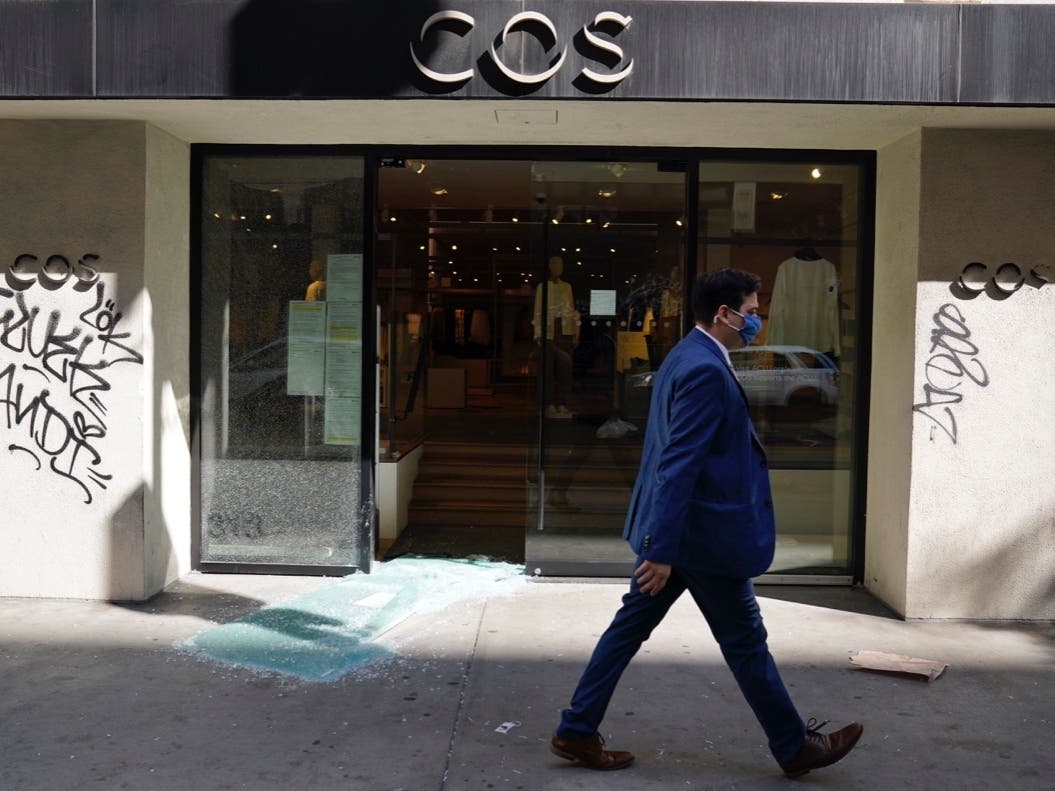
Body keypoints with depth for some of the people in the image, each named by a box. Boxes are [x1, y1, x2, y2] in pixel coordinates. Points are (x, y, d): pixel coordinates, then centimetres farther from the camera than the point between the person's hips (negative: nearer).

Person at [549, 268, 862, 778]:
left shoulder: (685, 357, 11)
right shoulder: (705, 370, -21)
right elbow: (679, 464, -25)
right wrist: (662, 550, -25)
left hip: (671, 526, 10)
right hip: (703, 533, -10)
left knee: (632, 625, 13)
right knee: (745, 641, 6)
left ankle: (576, 732, 20)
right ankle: (795, 747, 23)